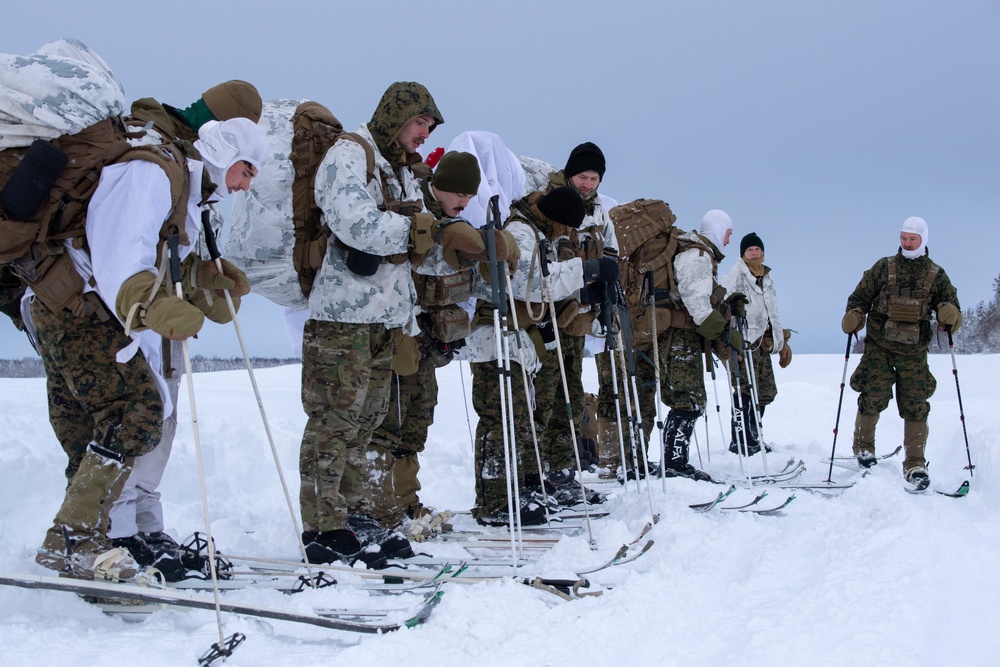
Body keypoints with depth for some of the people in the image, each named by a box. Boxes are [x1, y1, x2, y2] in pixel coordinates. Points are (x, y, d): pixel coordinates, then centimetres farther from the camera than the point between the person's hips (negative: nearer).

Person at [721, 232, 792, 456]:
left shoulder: (768, 279, 21)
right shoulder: (736, 276, -5)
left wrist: (781, 342, 28)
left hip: (763, 343, 8)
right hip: (743, 341, -8)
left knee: (766, 391, 10)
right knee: (746, 390, -13)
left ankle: (752, 437, 22)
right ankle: (740, 441, -7)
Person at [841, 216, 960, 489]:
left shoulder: (936, 275, 7)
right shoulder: (883, 268, 5)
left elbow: (951, 308, 7)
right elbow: (860, 296, 5)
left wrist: (950, 315, -18)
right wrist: (854, 315, -16)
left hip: (914, 351, 1)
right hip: (879, 346, -1)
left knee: (915, 406, -2)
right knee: (872, 398, -3)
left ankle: (915, 464, 4)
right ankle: (863, 447, 22)